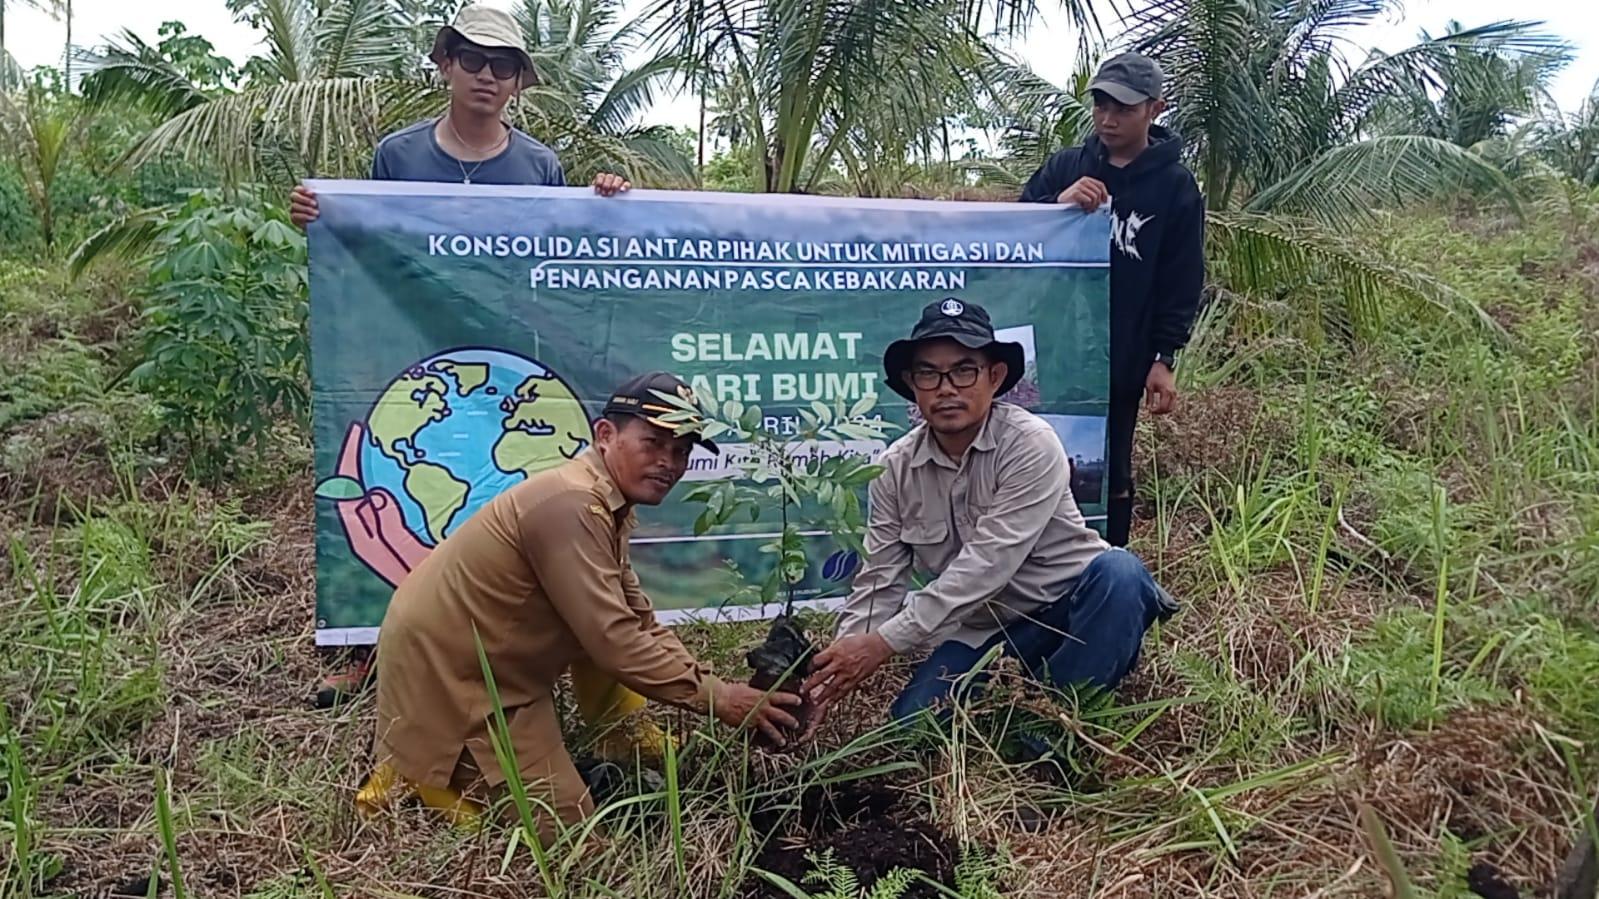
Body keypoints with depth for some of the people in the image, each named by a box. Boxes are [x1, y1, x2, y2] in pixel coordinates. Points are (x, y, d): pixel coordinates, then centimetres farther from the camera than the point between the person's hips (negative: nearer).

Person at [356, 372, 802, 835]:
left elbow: (641, 624, 3)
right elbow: (614, 641, -30)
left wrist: (712, 685, -9)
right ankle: (415, 781, 7)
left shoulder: (608, 504, 5)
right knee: (566, 828, -4)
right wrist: (715, 697, -25)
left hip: (496, 671, 10)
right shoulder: (572, 505, -27)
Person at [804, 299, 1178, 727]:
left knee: (1118, 572, -34)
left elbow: (987, 563, -29)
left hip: (1069, 608, -3)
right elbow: (879, 582, -5)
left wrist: (884, 643, -32)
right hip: (982, 629, 4)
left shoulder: (1031, 444, -22)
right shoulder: (895, 469, -7)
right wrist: (839, 664, -22)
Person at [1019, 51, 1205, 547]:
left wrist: (1164, 358, -7)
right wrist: (1057, 205, -18)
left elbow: (1181, 284, 0)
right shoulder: (1064, 166, 6)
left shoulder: (1175, 186, 0)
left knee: (1109, 476, 6)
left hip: (1121, 360, -2)